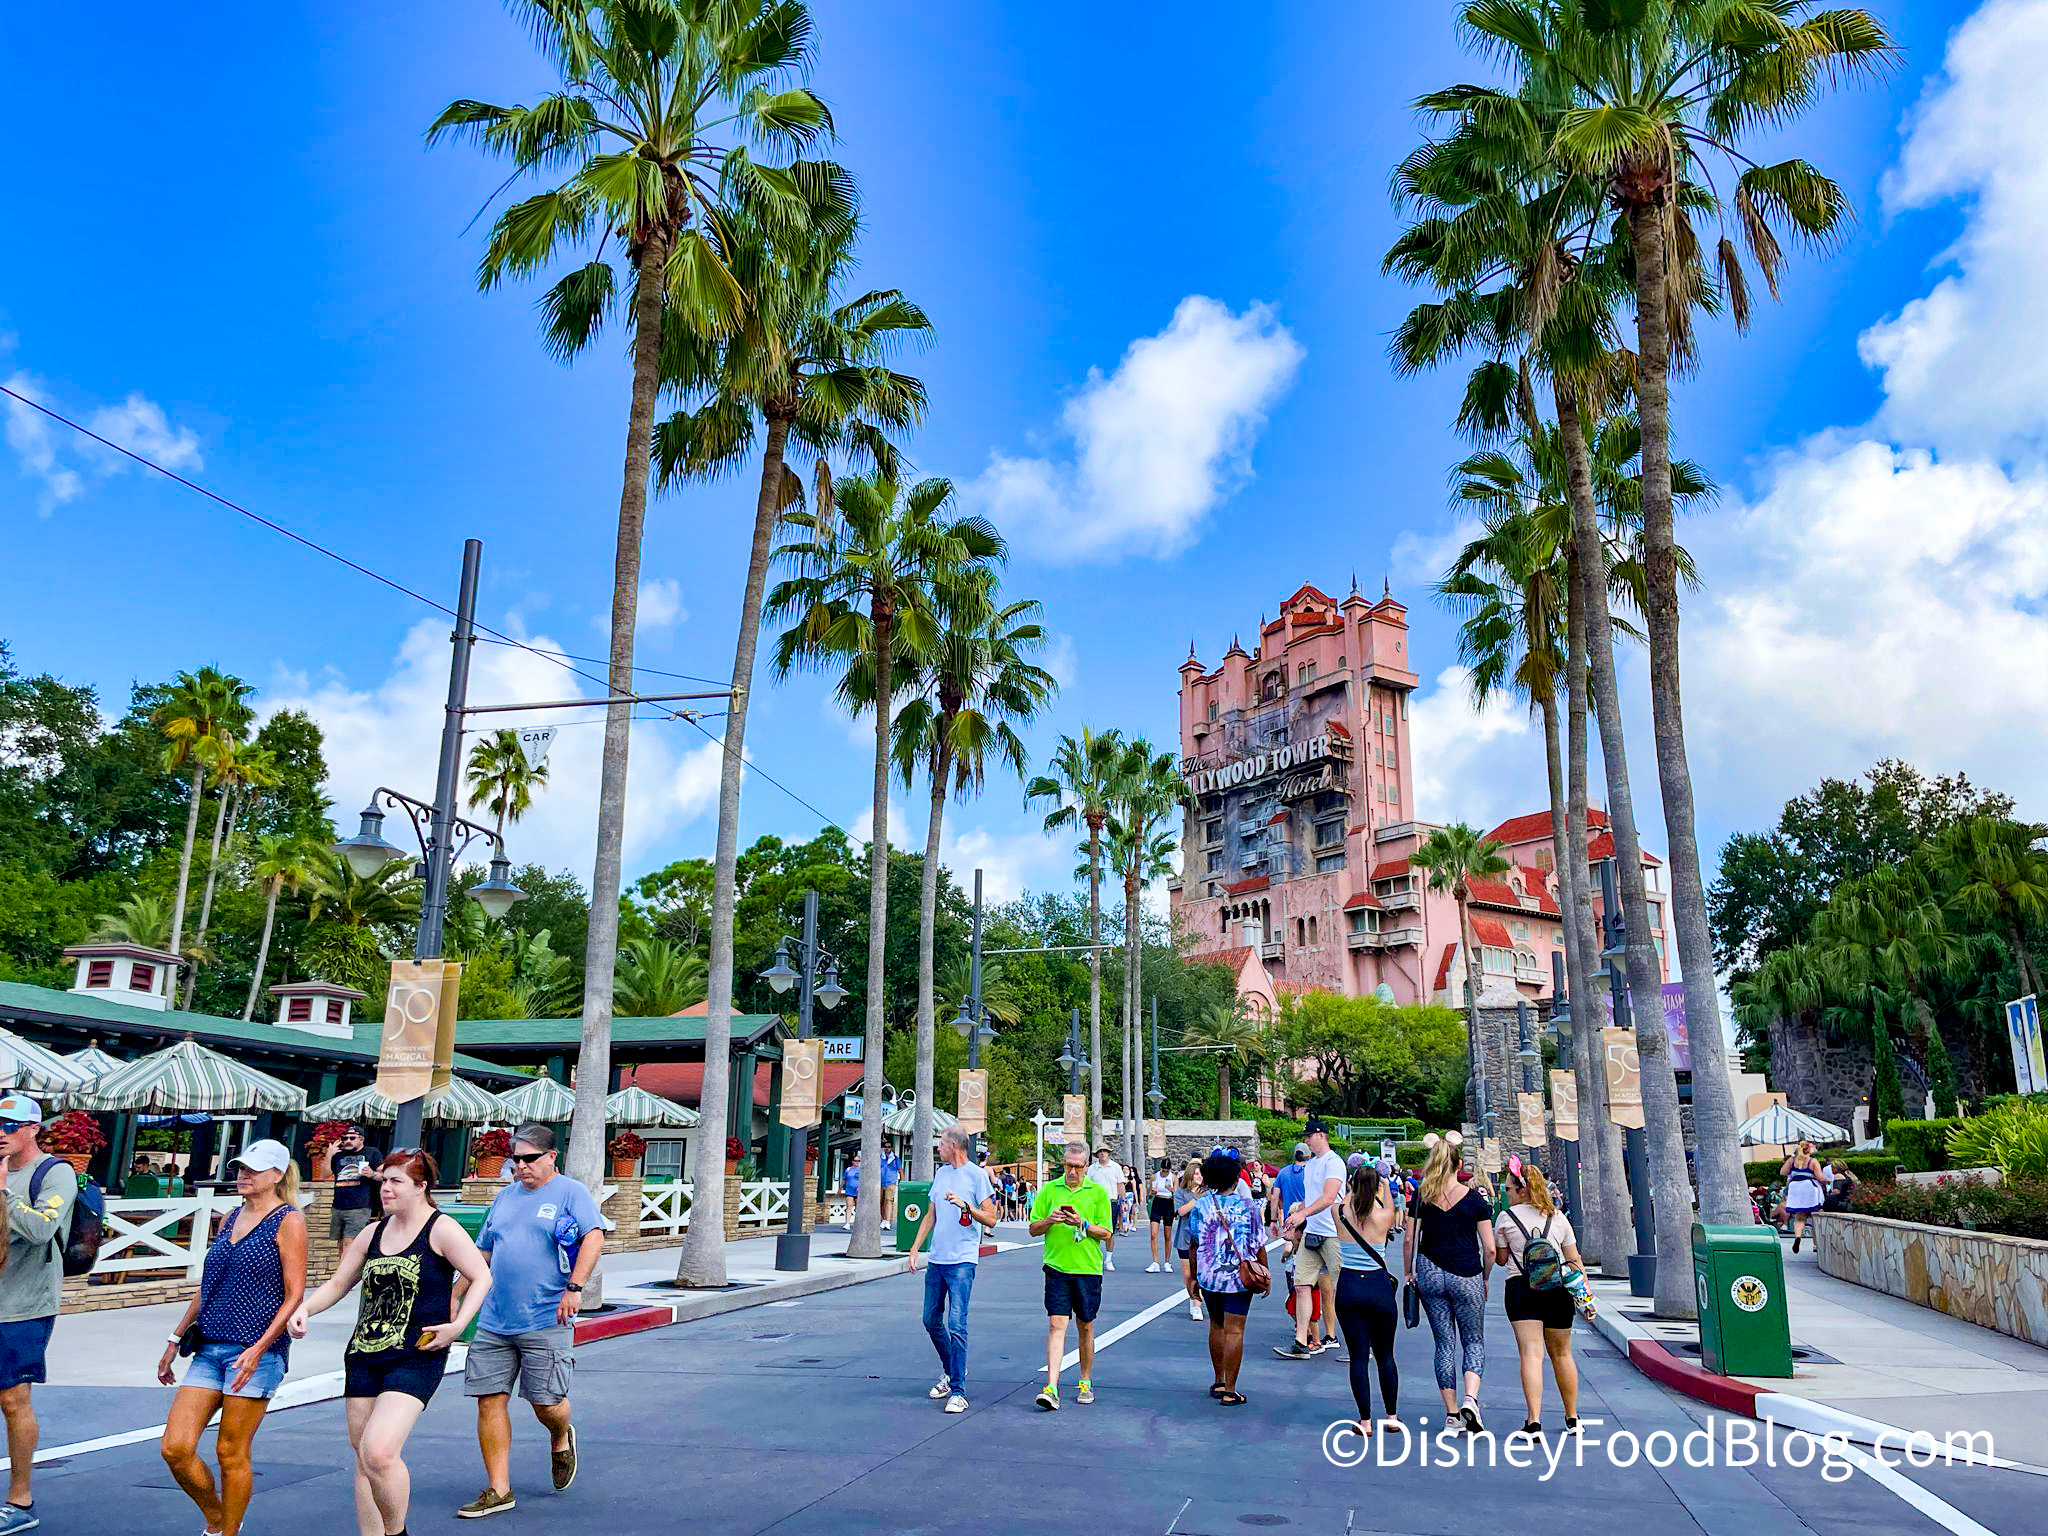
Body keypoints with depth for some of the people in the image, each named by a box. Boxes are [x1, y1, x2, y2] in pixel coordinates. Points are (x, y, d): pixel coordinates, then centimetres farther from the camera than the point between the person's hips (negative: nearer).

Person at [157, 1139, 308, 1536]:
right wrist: (176, 1339, 21)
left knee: (231, 1453, -1)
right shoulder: (230, 1220, 16)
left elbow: (295, 1296, -9)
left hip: (256, 1351, -7)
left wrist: (258, 1348, -18)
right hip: (209, 1349, 7)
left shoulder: (289, 1222, -5)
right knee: (175, 1449, 0)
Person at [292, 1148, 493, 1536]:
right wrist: (304, 1309, 2)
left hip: (416, 1357, -7)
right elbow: (339, 1283, 20)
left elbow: (481, 1277, -7)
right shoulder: (373, 1233, 12)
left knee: (378, 1452, -19)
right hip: (363, 1355, 7)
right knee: (364, 1460, 10)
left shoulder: (441, 1229, -6)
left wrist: (457, 1325, -17)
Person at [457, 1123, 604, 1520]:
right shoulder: (505, 1196, 16)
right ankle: (499, 1490, 13)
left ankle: (561, 1439, 31)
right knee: (489, 1400, 2)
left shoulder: (570, 1192, -3)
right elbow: (482, 1252, 24)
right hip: (493, 1322, 6)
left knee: (546, 1403, -3)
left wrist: (574, 1286, -24)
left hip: (545, 1323, -6)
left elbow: (594, 1237, -15)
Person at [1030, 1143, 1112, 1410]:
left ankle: (1086, 1383, 26)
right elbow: (1033, 1229, 7)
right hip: (1057, 1267, 0)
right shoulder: (1049, 1190, 5)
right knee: (1056, 1325, -9)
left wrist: (1082, 1223, -17)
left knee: (1086, 1327, 11)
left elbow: (1106, 1233, -1)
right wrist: (1050, 1220, -13)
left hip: (1088, 1268, 0)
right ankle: (1051, 1388, -11)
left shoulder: (1098, 1192, 1)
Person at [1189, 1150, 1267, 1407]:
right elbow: (1259, 1245, -2)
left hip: (1209, 1276, 3)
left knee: (1216, 1326, 19)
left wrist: (1193, 1276, 12)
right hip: (1240, 1277, -2)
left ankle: (1219, 1381, 27)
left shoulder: (1201, 1206, -3)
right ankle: (1229, 1391, -1)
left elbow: (1195, 1245, 2)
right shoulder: (1247, 1205, -6)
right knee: (1234, 1330, -1)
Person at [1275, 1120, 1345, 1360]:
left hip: (1333, 1235, -8)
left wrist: (1302, 1214, -33)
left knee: (1341, 1290, 2)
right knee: (1301, 1286, 0)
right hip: (1311, 1233, 8)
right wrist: (1297, 1224, 19)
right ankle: (1302, 1342, 1)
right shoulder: (1310, 1164, 16)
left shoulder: (1333, 1162, -12)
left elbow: (1329, 1197, -24)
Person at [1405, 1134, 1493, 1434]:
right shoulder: (1475, 1199, -4)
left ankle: (1451, 1412, 13)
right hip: (1467, 1276, -2)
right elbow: (1489, 1248, -4)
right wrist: (1484, 1279, 11)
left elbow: (1409, 1241, -1)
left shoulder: (1422, 1199, 0)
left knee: (1445, 1342, 11)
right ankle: (1470, 1399, -11)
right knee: (1474, 1341, 11)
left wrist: (1409, 1275, 11)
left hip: (1430, 1275, 2)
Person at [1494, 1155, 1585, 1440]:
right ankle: (1572, 1419, 28)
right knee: (1562, 1353, 17)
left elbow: (1500, 1258, 8)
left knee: (1531, 1353, -8)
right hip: (1557, 1289, 3)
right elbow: (1575, 1260, 8)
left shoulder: (1507, 1217, 0)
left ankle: (1534, 1423, -18)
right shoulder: (1558, 1217, 8)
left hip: (1522, 1288, -3)